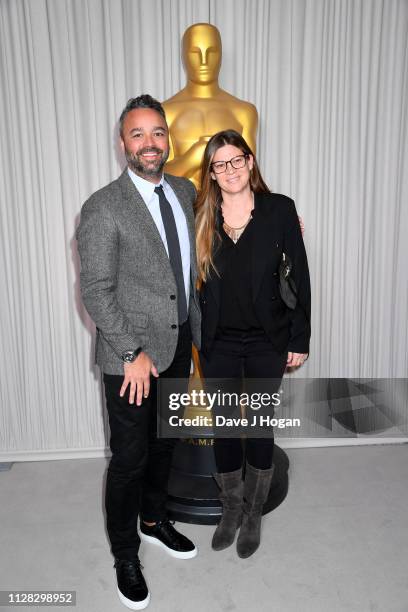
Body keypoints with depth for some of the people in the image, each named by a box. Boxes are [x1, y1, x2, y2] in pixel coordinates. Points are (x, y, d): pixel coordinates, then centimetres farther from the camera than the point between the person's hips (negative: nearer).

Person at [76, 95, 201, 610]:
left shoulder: (185, 191, 5)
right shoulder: (103, 208, -14)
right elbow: (95, 290, -15)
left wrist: (198, 330, 12)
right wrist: (133, 352, -16)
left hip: (179, 345, 6)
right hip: (130, 356, -6)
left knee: (164, 443, 21)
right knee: (130, 457, 8)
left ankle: (154, 520, 45)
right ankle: (125, 554, 32)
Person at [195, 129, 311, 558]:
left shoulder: (279, 209, -6)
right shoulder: (201, 216, -1)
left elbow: (299, 276, -4)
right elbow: (192, 278, 3)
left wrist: (300, 339, -4)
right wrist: (196, 335, -2)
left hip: (267, 341, -1)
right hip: (218, 342, 2)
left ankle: (254, 512, 35)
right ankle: (231, 508, 37)